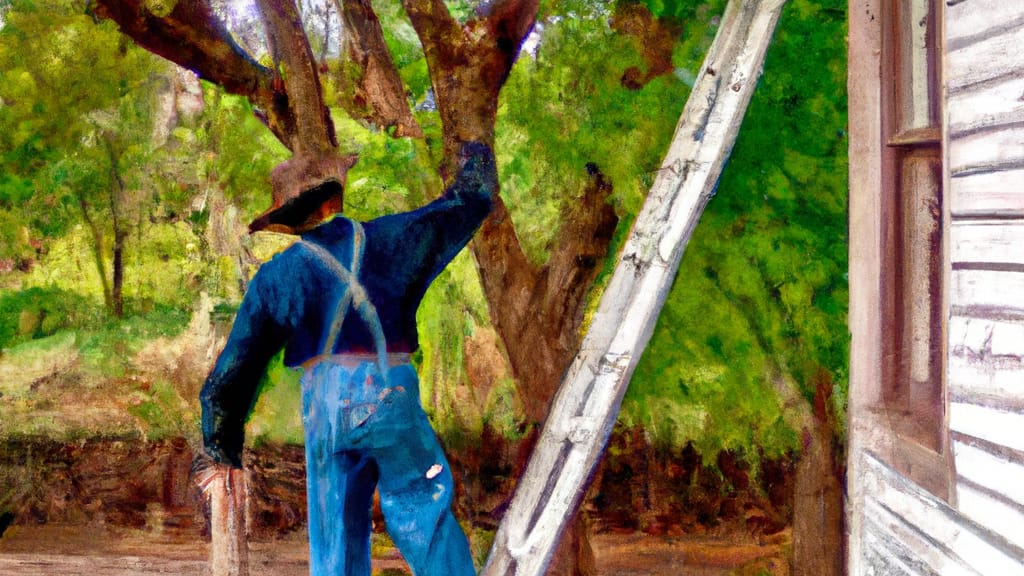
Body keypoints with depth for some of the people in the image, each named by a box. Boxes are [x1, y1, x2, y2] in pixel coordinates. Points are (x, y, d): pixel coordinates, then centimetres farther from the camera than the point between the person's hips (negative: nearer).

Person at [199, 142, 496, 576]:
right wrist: (474, 172, 43)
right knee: (424, 519, 4)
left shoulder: (276, 275, 9)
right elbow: (466, 206, 21)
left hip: (322, 406, 1)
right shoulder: (389, 239, 7)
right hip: (390, 394, -1)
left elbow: (237, 364, 9)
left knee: (335, 540, 11)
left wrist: (222, 434, 19)